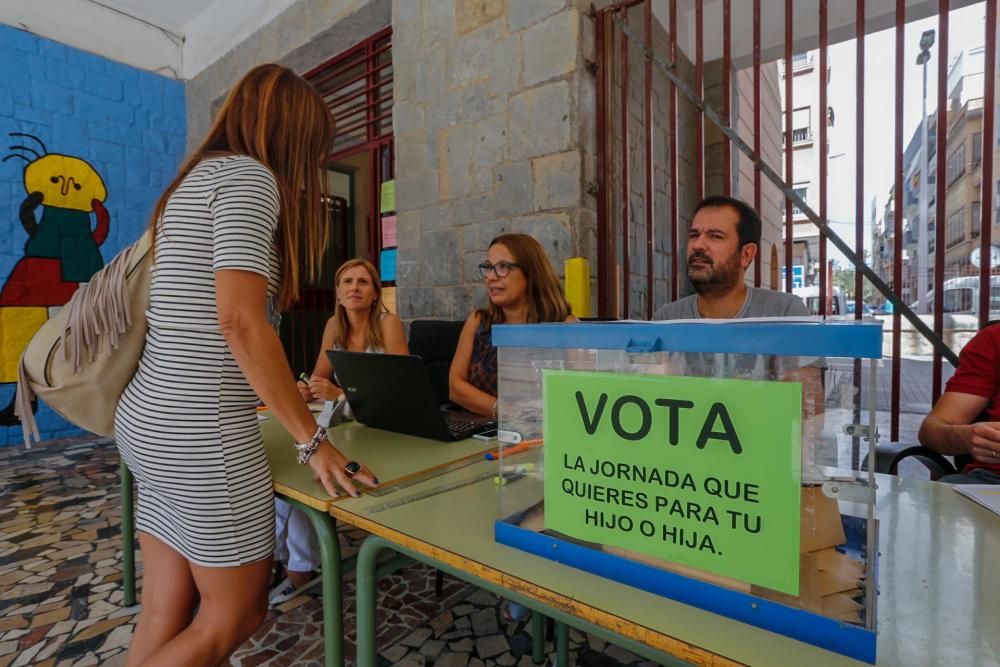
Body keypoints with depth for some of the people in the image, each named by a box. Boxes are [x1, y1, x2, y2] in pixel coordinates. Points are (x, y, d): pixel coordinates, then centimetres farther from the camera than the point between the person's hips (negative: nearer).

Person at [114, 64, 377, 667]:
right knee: (236, 616, 9)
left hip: (155, 420, 10)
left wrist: (278, 393, 28)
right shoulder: (248, 176, -10)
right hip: (202, 432, -10)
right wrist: (312, 440, -16)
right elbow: (240, 322, -21)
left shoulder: (197, 179, 19)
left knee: (167, 618, 17)